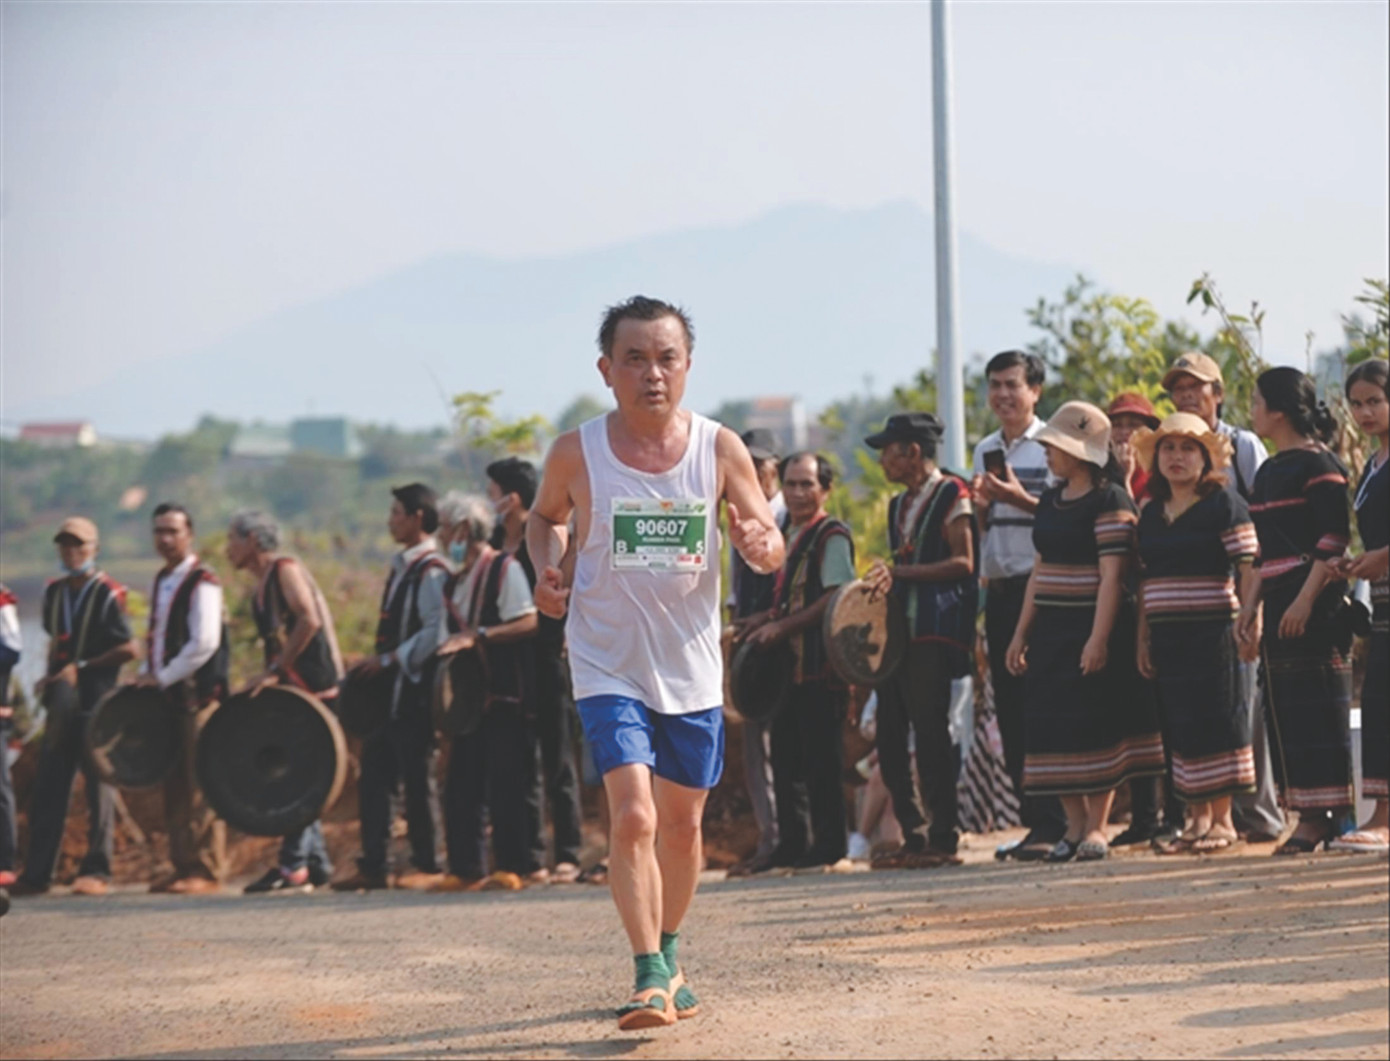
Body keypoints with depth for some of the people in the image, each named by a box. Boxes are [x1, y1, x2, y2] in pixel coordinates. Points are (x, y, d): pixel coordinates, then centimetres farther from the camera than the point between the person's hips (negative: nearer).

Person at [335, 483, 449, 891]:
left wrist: (389, 660, -19)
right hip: (388, 689, 9)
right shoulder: (402, 566, 17)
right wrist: (376, 666, 11)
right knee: (374, 776, 8)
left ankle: (427, 865, 4)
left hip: (414, 689, -9)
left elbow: (436, 631, -20)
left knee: (417, 777, -3)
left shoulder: (431, 570, -13)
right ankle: (372, 867, 11)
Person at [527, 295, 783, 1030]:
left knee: (681, 822, 16)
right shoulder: (576, 454, -8)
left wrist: (760, 543, -24)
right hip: (609, 667, -3)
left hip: (692, 667, 3)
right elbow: (545, 517, 12)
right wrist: (546, 570, -7)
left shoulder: (720, 449, -6)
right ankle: (650, 976, -15)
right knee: (632, 816, -18)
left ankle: (668, 958, 36)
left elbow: (772, 549, -1)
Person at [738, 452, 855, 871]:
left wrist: (780, 626, -16)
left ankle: (829, 847, 1)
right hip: (789, 664, 9)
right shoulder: (790, 535, 17)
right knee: (787, 757, 10)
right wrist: (766, 619, 6)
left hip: (820, 663, -9)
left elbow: (835, 599, -17)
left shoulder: (832, 536, -9)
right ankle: (793, 845, 17)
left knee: (822, 757, -5)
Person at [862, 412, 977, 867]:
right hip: (899, 629, 8)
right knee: (891, 736, 4)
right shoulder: (899, 505, 22)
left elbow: (962, 563, -11)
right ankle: (914, 835, 10)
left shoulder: (951, 493, -4)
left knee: (930, 731, -10)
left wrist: (899, 572, -17)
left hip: (936, 631, -8)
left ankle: (944, 836, -5)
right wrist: (884, 580, 4)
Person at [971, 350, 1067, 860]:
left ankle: (1051, 823, -6)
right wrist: (980, 506, 0)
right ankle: (1034, 820, 13)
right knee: (1008, 707, 7)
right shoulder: (985, 450, 17)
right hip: (998, 588, 7)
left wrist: (1021, 499, -20)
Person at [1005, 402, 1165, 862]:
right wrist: (1022, 632, 13)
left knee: (1095, 725, -4)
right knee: (1054, 726, 4)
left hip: (1093, 626, -8)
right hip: (1051, 630, 8)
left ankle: (1096, 827, 1)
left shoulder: (1109, 500, -10)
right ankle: (1075, 825, 11)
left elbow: (1112, 574, -16)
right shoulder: (1051, 501, 14)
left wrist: (1099, 637, -22)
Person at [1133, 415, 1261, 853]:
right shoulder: (1151, 514, 15)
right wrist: (1143, 639, 13)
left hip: (1212, 631, -6)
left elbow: (1248, 570, -11)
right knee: (1181, 729, 6)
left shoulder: (1224, 505, -4)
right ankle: (1199, 818, 12)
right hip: (1167, 634, 6)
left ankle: (1223, 820, 1)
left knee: (1216, 722, -4)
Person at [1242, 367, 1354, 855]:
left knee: (1318, 705, -8)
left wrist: (1306, 599, -22)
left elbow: (1335, 538, -15)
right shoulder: (1268, 471, 17)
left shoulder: (1318, 463, -9)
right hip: (1280, 600, 9)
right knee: (1288, 707, 7)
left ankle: (1325, 817, -6)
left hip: (1314, 600, -9)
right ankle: (1310, 819, 11)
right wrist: (1253, 603, 17)